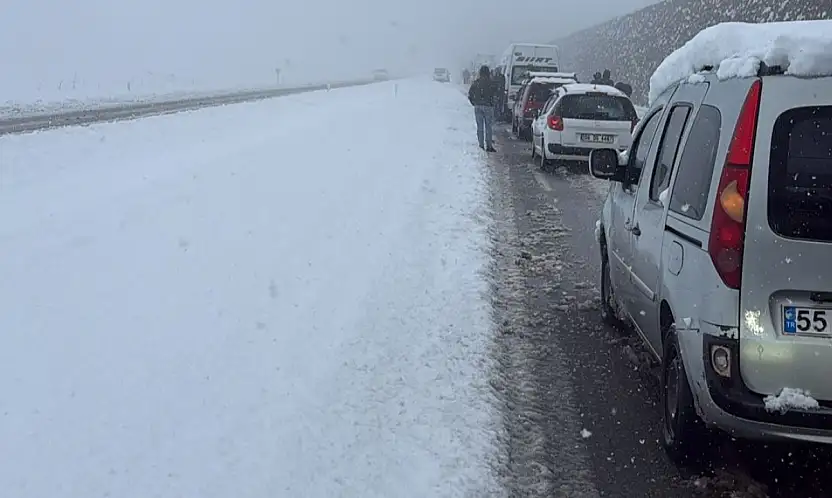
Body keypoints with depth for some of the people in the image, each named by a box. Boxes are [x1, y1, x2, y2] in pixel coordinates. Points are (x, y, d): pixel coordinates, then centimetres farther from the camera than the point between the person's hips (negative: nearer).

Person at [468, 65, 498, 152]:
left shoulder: (476, 82, 4)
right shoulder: (492, 83, -5)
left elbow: (469, 95, 2)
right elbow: (495, 95, -12)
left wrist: (474, 103, 11)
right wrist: (492, 103, 3)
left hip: (477, 107, 3)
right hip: (488, 107, -3)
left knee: (479, 127, 10)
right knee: (488, 127, 3)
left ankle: (481, 145, 10)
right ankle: (489, 146, 0)